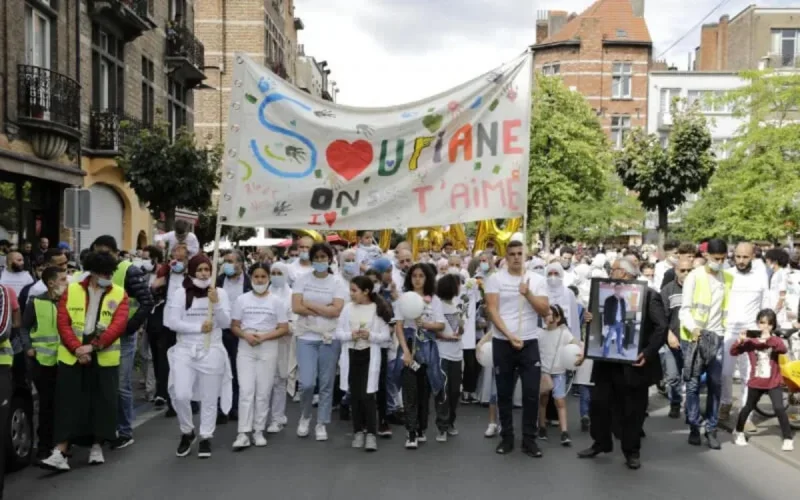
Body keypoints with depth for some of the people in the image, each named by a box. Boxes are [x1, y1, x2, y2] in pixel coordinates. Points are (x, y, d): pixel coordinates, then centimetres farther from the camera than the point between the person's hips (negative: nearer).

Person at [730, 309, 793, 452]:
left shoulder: (775, 340, -5)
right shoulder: (750, 341, -6)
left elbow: (783, 349, -27)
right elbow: (733, 352, -11)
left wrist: (769, 338, -40)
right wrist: (740, 341, -28)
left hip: (774, 382, -1)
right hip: (756, 382, 1)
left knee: (779, 408, -12)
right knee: (748, 407, 13)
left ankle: (788, 439, -3)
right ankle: (739, 433, 31)